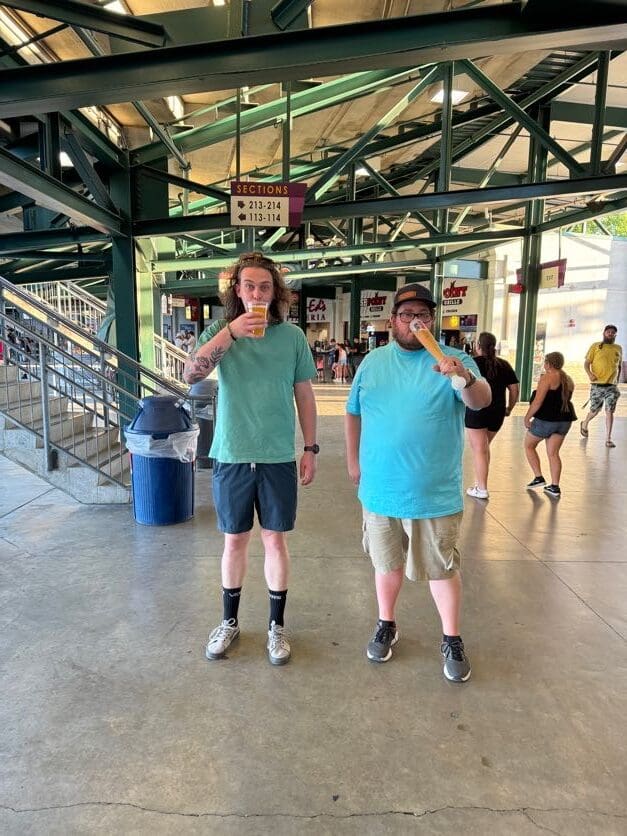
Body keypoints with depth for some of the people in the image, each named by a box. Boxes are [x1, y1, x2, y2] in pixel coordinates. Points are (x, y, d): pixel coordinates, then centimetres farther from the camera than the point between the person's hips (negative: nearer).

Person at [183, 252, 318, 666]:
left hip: (278, 457, 0)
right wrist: (230, 332, -24)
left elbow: (305, 395, 5)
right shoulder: (219, 331, 0)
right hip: (232, 456, 0)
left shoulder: (292, 336, 0)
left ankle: (277, 625, 27)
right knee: (235, 541, 13)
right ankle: (229, 621, 32)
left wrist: (311, 449, 4)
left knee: (275, 540, 9)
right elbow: (190, 375, -16)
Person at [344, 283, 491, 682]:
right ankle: (386, 625, 39)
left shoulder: (453, 360, -6)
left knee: (442, 567, 11)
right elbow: (354, 414, 11)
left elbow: (482, 401, -23)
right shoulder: (373, 362, 4)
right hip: (380, 489, 3)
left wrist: (465, 377, -43)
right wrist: (354, 461, 9)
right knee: (387, 562, 19)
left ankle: (452, 639, 30)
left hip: (435, 494, -2)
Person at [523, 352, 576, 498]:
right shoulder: (569, 380, 11)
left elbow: (537, 402, -18)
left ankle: (538, 478, 9)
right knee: (553, 453, 12)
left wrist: (527, 417, -9)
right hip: (565, 420, 7)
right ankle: (555, 487, 10)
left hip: (546, 419, -7)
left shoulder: (547, 378, -14)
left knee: (529, 445, 13)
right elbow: (565, 400, 17)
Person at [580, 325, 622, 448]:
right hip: (597, 385, -2)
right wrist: (589, 374, -19)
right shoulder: (595, 346, 1)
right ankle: (584, 424, 38)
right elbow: (586, 363, -1)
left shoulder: (619, 348, 11)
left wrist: (617, 381, 15)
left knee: (609, 412, -3)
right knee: (595, 411, 7)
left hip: (612, 386, 2)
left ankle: (608, 439, 1)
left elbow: (619, 366, 21)